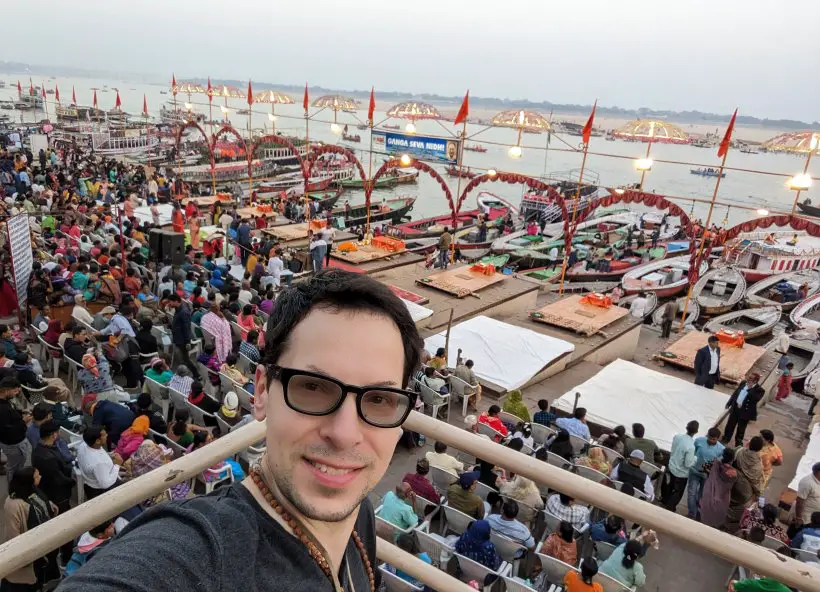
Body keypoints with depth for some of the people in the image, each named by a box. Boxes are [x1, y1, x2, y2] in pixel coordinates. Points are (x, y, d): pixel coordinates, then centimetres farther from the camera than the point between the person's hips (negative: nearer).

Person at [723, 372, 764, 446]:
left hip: (745, 412, -5)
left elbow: (755, 399, -33)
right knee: (730, 425, 18)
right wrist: (729, 402, 13)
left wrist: (750, 389, -33)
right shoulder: (743, 383, 0)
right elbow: (735, 392, 12)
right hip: (735, 408, 5)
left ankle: (738, 444, 31)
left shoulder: (759, 390, -17)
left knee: (740, 429, 12)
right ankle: (725, 439, 36)